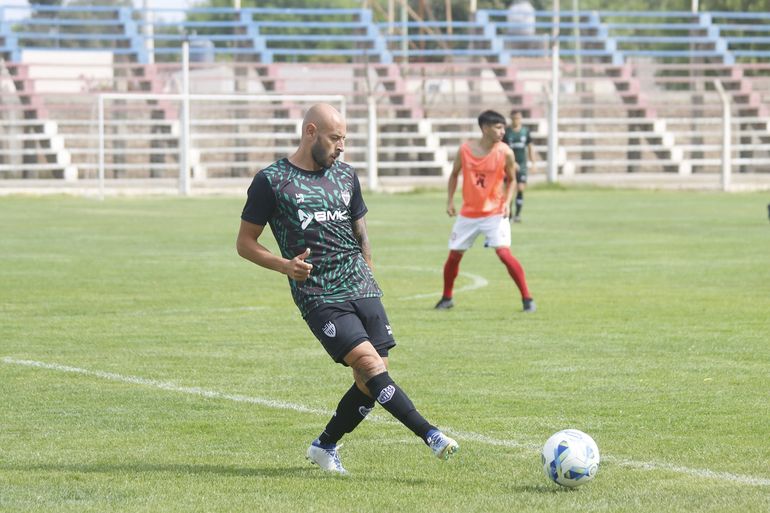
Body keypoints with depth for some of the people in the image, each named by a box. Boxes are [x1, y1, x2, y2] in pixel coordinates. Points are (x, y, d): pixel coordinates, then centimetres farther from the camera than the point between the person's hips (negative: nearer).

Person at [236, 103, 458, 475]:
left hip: (362, 289, 6)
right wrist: (284, 265, -14)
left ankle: (324, 447, 18)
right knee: (369, 363, -21)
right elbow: (245, 243, 2)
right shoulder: (271, 181, 0)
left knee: (371, 385, -2)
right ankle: (430, 435, -26)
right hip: (318, 296, -6)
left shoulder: (346, 176, 15)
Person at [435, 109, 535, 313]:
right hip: (468, 213, 3)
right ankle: (446, 298, 30)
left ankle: (527, 298, -11)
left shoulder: (505, 152, -10)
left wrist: (507, 202, -11)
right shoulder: (465, 149, -7)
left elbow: (511, 180, 4)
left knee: (504, 253, -18)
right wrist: (450, 201, 3)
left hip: (494, 213, -3)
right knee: (454, 256, 8)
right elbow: (454, 175, 10)